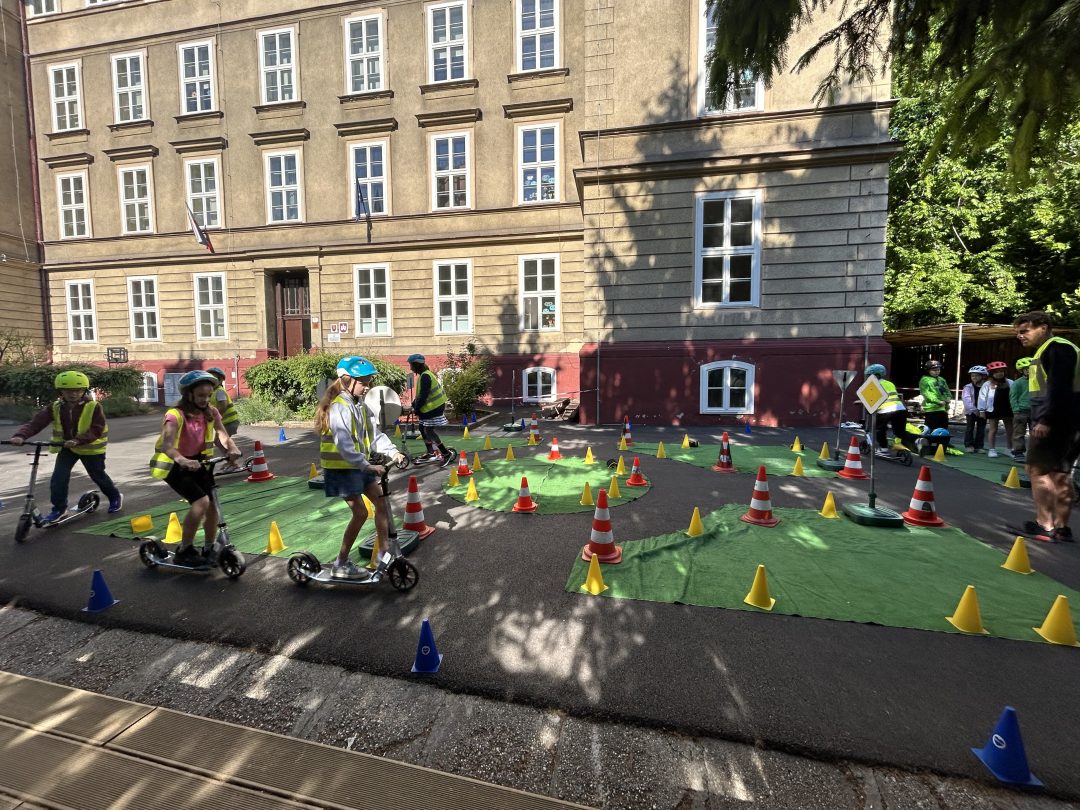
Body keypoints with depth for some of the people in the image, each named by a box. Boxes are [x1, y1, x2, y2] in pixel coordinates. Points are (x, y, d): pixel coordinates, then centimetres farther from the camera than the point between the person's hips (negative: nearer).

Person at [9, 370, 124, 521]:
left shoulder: (94, 407, -18)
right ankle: (59, 507, 7)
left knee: (98, 476, 9)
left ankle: (115, 497, 30)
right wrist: (20, 435, -36)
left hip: (90, 448, -3)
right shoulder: (55, 408, -7)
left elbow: (97, 429, -24)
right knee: (58, 477, -8)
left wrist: (78, 440, -38)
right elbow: (36, 423, -17)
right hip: (66, 448, 4)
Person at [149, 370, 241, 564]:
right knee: (201, 501, -23)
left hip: (198, 462, 5)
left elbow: (223, 437, -17)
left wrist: (233, 450, -38)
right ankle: (184, 551, -5)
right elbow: (167, 445, -37)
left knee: (212, 504, -5)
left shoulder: (211, 413, -6)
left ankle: (209, 549, 16)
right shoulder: (176, 415, -23)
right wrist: (183, 461, -56)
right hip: (174, 465, -5)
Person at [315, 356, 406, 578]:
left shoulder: (360, 406, 9)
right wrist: (367, 466, -35)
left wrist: (392, 451, -10)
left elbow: (374, 434, 4)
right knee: (360, 512, -8)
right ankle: (340, 564, 7)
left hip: (360, 466, 9)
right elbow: (344, 444, -30)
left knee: (382, 502, 6)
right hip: (341, 468, -9)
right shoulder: (339, 407, -20)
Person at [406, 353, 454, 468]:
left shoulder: (425, 376, -20)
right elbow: (420, 393, 17)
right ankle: (430, 452, 28)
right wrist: (414, 404, 9)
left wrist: (416, 408, -15)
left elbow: (423, 395, -23)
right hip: (429, 407, 10)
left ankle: (447, 454, -7)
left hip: (434, 407, -10)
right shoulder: (424, 375, 12)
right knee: (423, 428, 15)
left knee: (429, 430, -10)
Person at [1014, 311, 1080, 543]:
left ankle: (1045, 525, -4)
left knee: (1037, 469, -7)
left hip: (1056, 421, -10)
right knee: (1058, 474, 11)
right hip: (1060, 421, 10)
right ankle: (1061, 527, 15)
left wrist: (1046, 420, -24)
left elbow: (1060, 387, -20)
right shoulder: (1046, 350, 19)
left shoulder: (1057, 347, -10)